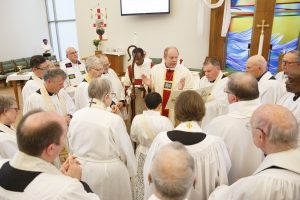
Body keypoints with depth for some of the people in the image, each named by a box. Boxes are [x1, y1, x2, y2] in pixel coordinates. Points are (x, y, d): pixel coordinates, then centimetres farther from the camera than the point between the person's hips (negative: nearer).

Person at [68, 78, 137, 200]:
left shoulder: (76, 116, -9)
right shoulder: (114, 120, -23)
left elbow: (72, 146, 4)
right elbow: (126, 149, -13)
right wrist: (131, 171, 4)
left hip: (82, 169, 5)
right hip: (109, 171, -4)